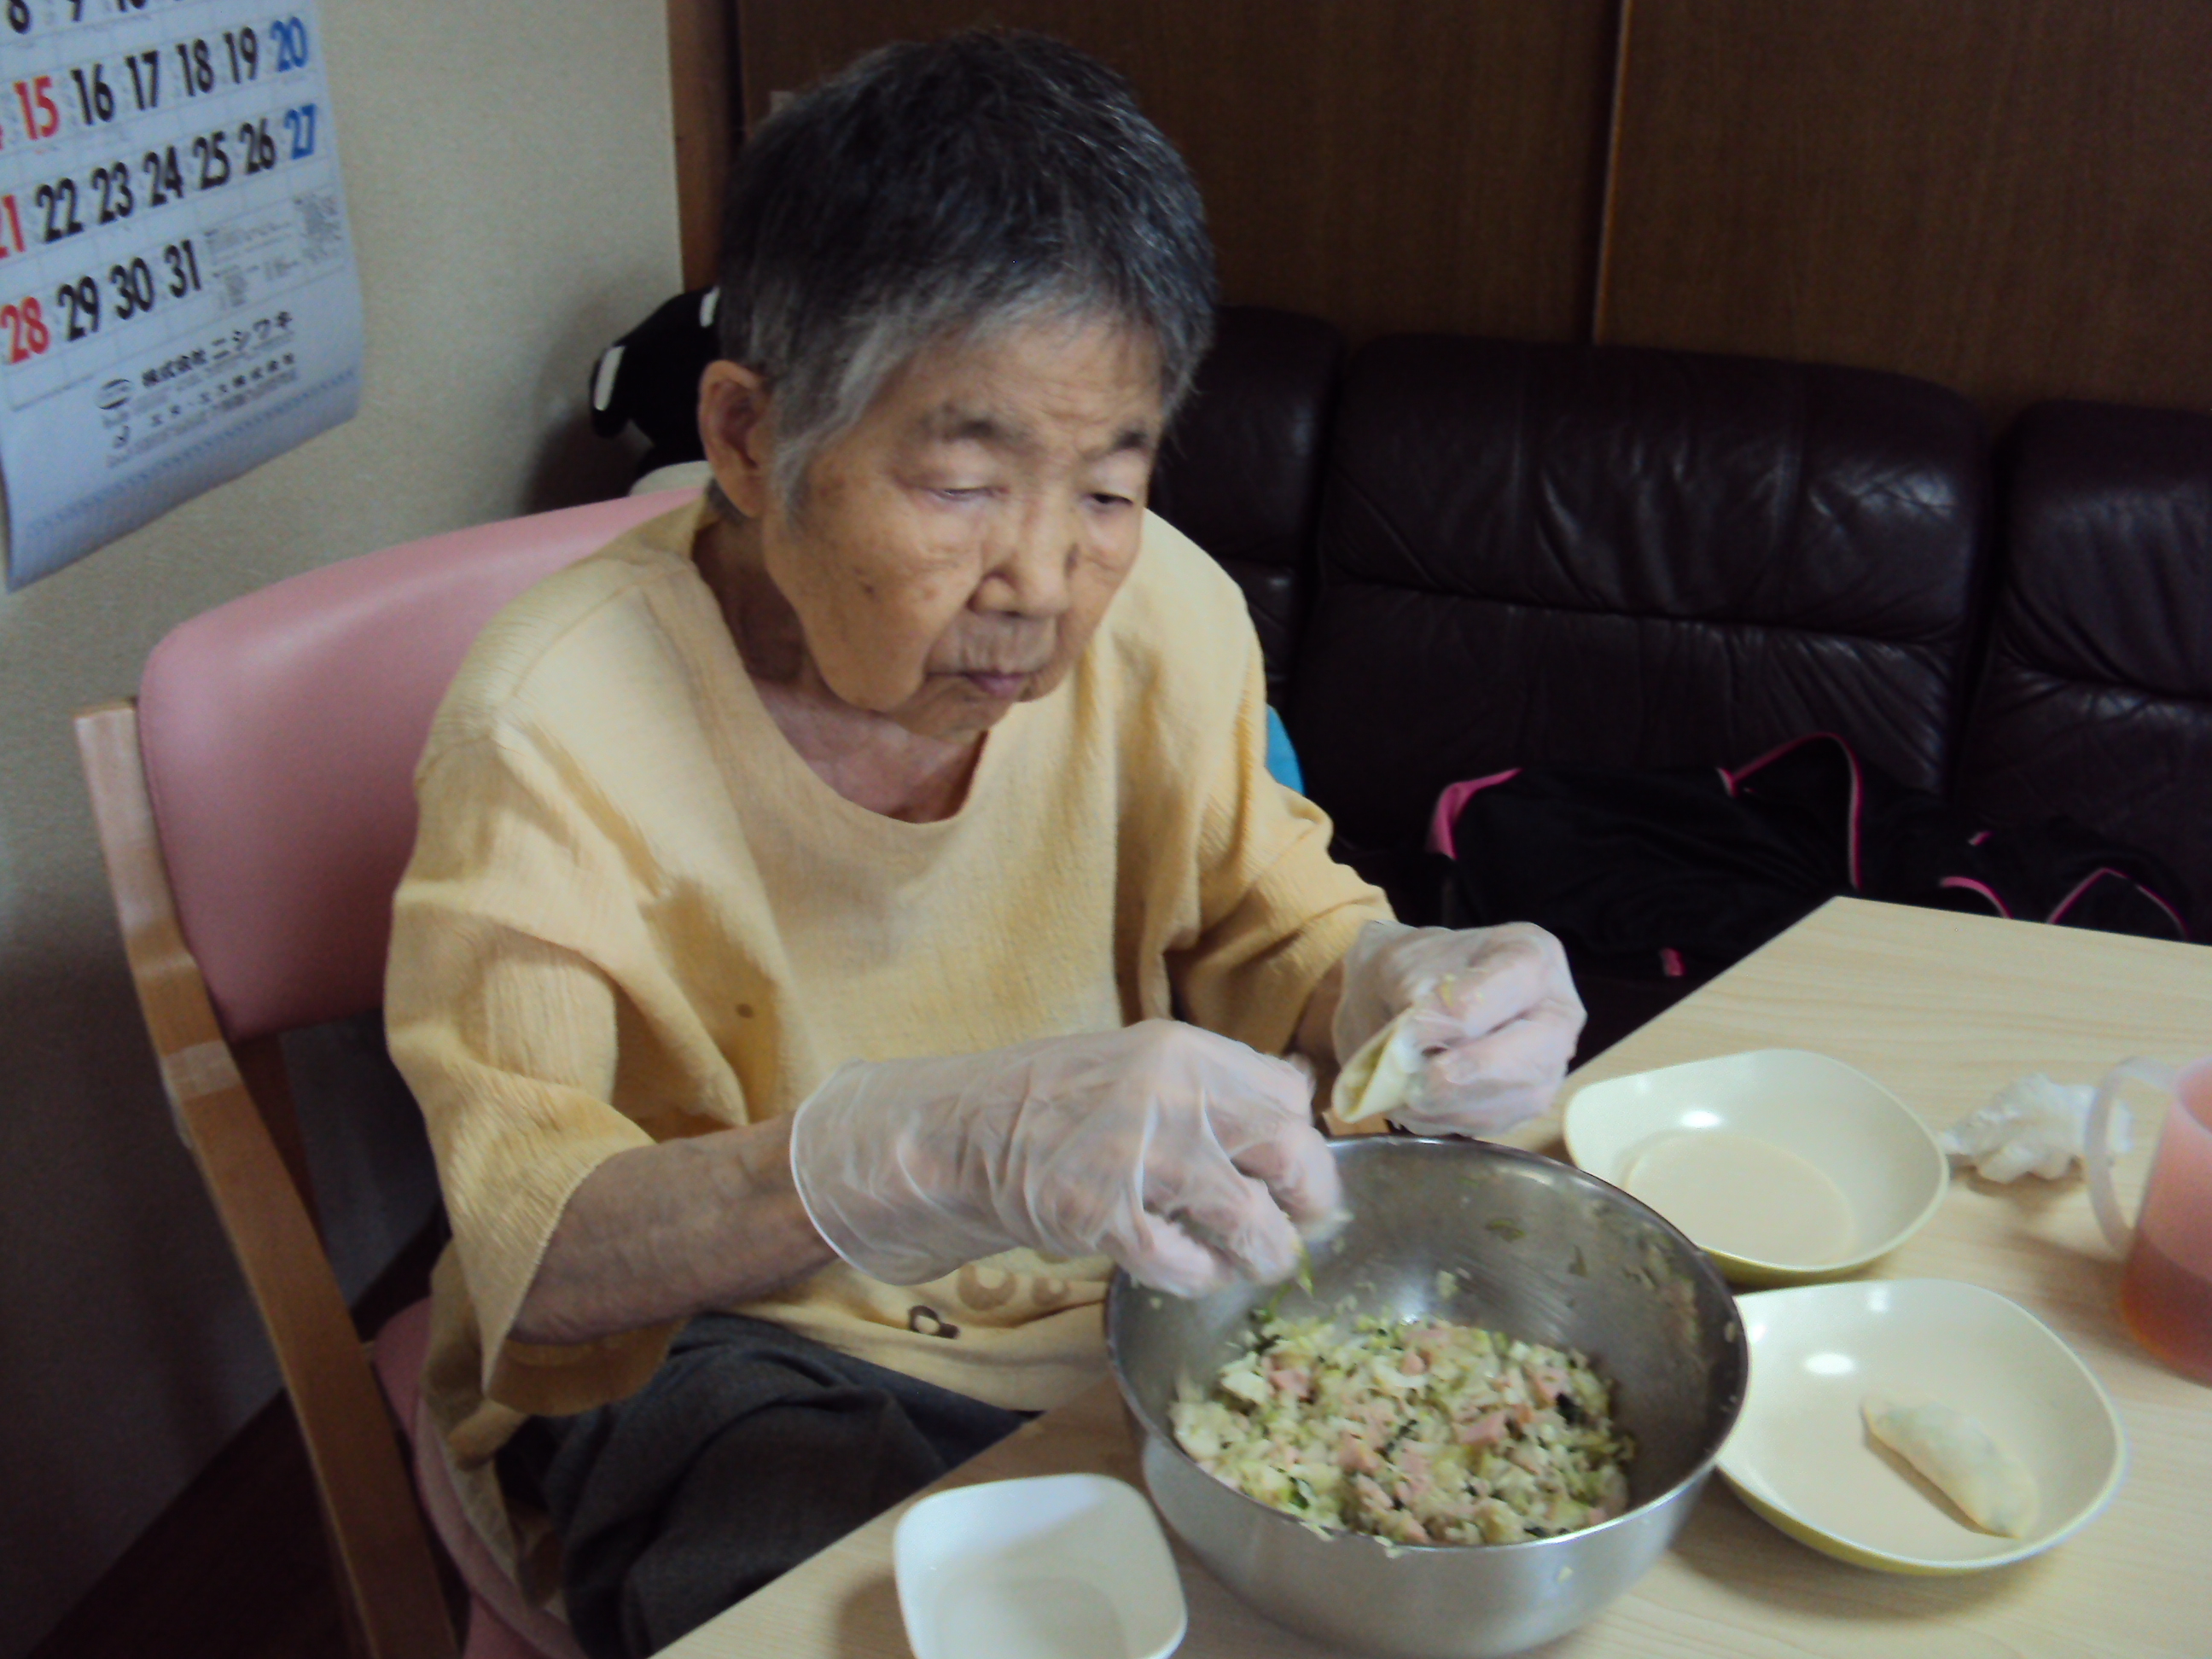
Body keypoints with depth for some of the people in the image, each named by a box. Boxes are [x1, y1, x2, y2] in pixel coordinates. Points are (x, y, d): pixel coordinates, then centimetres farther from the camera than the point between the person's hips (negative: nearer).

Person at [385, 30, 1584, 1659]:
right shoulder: (558, 718, -22)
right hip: (699, 1351, -4)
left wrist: (1398, 979, -22)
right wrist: (940, 1145, -46)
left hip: (1109, 1290, 5)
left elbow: (1268, 934, 3)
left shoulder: (1163, 614, -10)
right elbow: (531, 1248, -28)